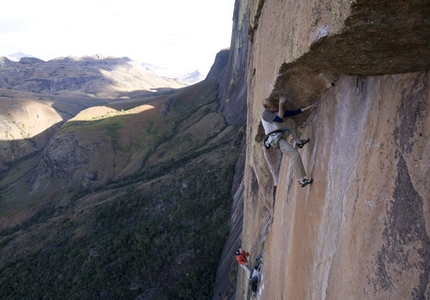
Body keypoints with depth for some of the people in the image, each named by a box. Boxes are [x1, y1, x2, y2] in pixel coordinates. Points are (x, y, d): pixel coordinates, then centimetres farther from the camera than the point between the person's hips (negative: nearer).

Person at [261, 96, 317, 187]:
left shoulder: (278, 111, 14)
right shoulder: (265, 114, -12)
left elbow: (293, 112, 12)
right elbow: (280, 120, -23)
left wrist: (308, 107, 9)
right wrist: (281, 105, -25)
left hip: (281, 135, 9)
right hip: (275, 138, -9)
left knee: (290, 121, 3)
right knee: (294, 154, -20)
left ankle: (298, 141, 2)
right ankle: (301, 179, -17)